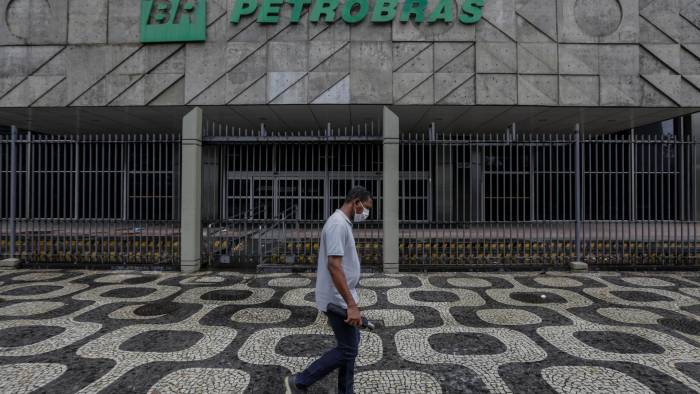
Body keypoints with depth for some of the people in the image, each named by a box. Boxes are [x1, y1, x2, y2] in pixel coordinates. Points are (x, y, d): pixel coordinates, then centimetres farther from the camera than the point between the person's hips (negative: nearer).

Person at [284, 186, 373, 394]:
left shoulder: (342, 223, 11)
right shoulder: (338, 224, -21)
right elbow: (334, 266, -29)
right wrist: (352, 305, -29)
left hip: (342, 299, 10)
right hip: (338, 301, -10)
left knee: (350, 345, 17)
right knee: (347, 350, 1)